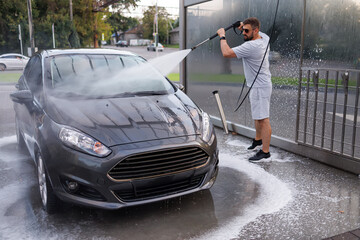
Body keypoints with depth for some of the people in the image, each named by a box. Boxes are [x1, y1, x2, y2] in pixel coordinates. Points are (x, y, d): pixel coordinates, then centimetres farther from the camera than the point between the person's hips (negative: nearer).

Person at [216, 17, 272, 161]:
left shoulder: (251, 46, -28)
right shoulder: (263, 37, 2)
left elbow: (226, 53, -30)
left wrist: (222, 36, -14)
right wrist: (244, 26, 13)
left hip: (260, 87, -11)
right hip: (257, 85, 11)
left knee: (263, 119, -5)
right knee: (257, 116, 24)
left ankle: (265, 151, 1)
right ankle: (258, 139, 42)